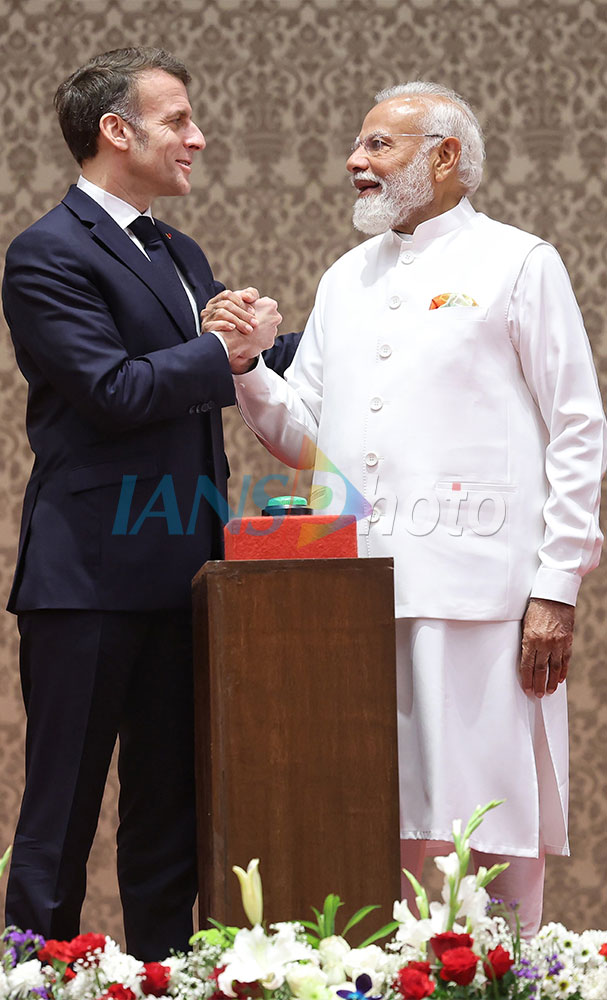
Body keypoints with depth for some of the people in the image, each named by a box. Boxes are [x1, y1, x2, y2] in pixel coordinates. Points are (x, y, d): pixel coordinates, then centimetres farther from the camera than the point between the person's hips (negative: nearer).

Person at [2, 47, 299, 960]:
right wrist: (222, 349, -7)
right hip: (90, 576, -8)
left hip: (179, 573, 8)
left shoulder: (181, 256, 18)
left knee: (171, 811, 12)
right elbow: (116, 390, -18)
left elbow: (237, 378, 20)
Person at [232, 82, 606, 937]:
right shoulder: (345, 279, 21)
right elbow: (303, 435, 19)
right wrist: (248, 369, -2)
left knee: (490, 824, -4)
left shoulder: (518, 264, 4)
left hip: (475, 595, -5)